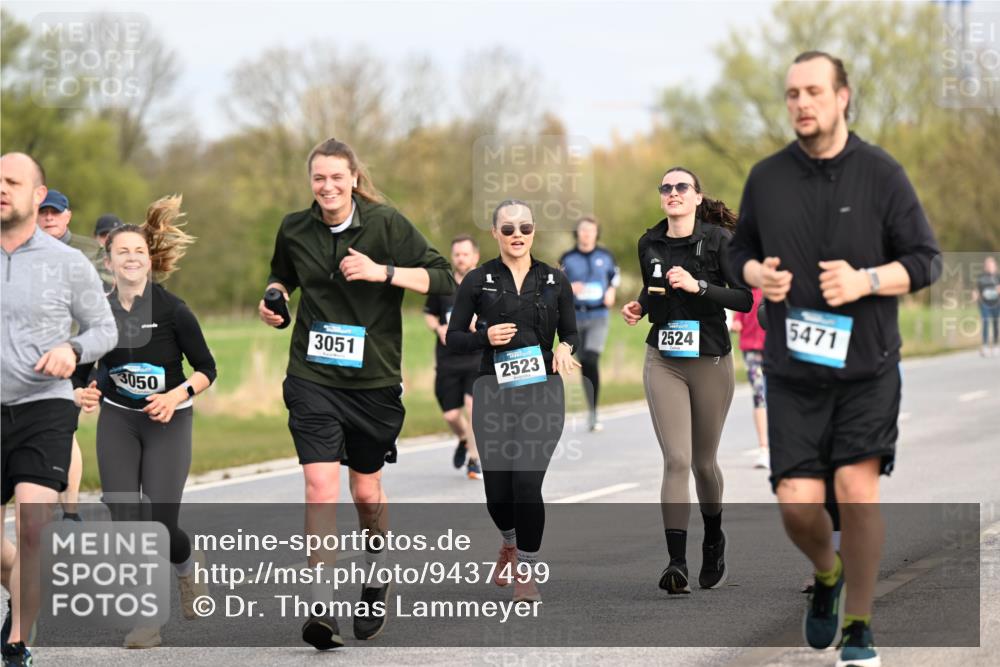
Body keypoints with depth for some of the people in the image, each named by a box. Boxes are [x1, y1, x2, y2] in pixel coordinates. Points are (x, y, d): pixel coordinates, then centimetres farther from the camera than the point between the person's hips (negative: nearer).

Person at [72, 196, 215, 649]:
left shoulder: (173, 310, -14)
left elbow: (206, 368, -7)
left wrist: (177, 395, -23)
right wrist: (88, 390, -8)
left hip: (168, 423, -3)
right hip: (117, 421, 3)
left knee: (159, 523, -8)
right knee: (124, 518, -7)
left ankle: (187, 565, 30)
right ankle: (146, 618, 6)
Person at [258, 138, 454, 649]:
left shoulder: (386, 224, -6)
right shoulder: (294, 230, 3)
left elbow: (442, 278, -9)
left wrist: (382, 271, -20)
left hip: (374, 380, -1)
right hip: (312, 378, 1)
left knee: (367, 493, 12)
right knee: (320, 487, -15)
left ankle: (375, 585, 39)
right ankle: (321, 611, -15)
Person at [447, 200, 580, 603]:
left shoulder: (555, 280, 6)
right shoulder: (478, 280, 2)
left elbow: (570, 333, 13)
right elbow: (454, 339, 4)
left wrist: (564, 349, -10)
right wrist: (486, 337, -15)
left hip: (542, 391, 0)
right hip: (494, 391, 0)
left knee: (527, 482, -12)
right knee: (498, 488, 4)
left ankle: (526, 570, 3)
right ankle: (510, 543, 39)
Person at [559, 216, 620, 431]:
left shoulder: (605, 256, 4)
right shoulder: (567, 258, 1)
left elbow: (615, 274, 23)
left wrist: (611, 290, 4)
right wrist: (569, 288, -16)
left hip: (598, 317, -1)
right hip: (575, 317, 1)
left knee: (591, 361, -18)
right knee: (584, 365, 8)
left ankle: (594, 414, -15)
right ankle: (591, 411, 25)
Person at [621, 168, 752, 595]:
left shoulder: (718, 239, -7)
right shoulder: (649, 244, 5)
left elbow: (745, 299, -12)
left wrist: (698, 286, -23)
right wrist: (639, 308, 2)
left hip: (710, 362, -2)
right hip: (663, 362, 2)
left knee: (703, 462, 11)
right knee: (676, 460, -13)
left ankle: (713, 543, 38)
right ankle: (676, 563, -18)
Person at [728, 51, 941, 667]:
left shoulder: (882, 174, -3)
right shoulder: (767, 178, 4)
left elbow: (926, 260, -1)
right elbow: (741, 249, 18)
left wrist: (866, 281, -18)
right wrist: (758, 274, -5)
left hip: (868, 366, -2)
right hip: (793, 368, 2)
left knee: (857, 489, -11)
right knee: (797, 501, -4)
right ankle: (827, 574, 30)